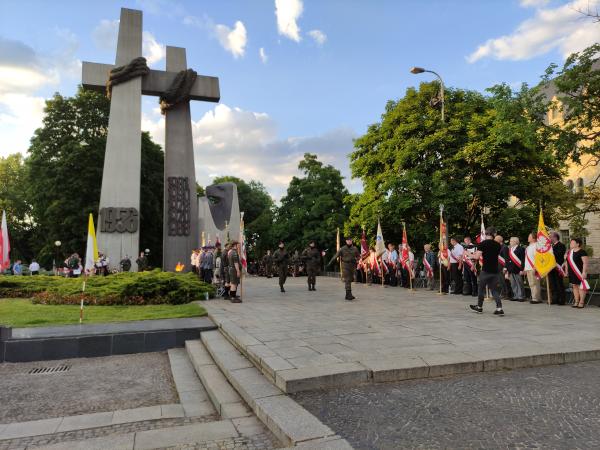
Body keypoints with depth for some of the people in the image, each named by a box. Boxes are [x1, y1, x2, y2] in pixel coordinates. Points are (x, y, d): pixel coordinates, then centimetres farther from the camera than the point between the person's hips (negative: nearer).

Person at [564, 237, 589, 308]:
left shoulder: (582, 252, -11)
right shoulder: (569, 252, 12)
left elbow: (585, 263, -16)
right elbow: (567, 261, 20)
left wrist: (584, 272, -21)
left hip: (579, 272, -7)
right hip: (572, 273, 7)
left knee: (581, 286, -3)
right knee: (574, 286, 10)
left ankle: (582, 302, 4)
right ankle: (576, 301, 16)